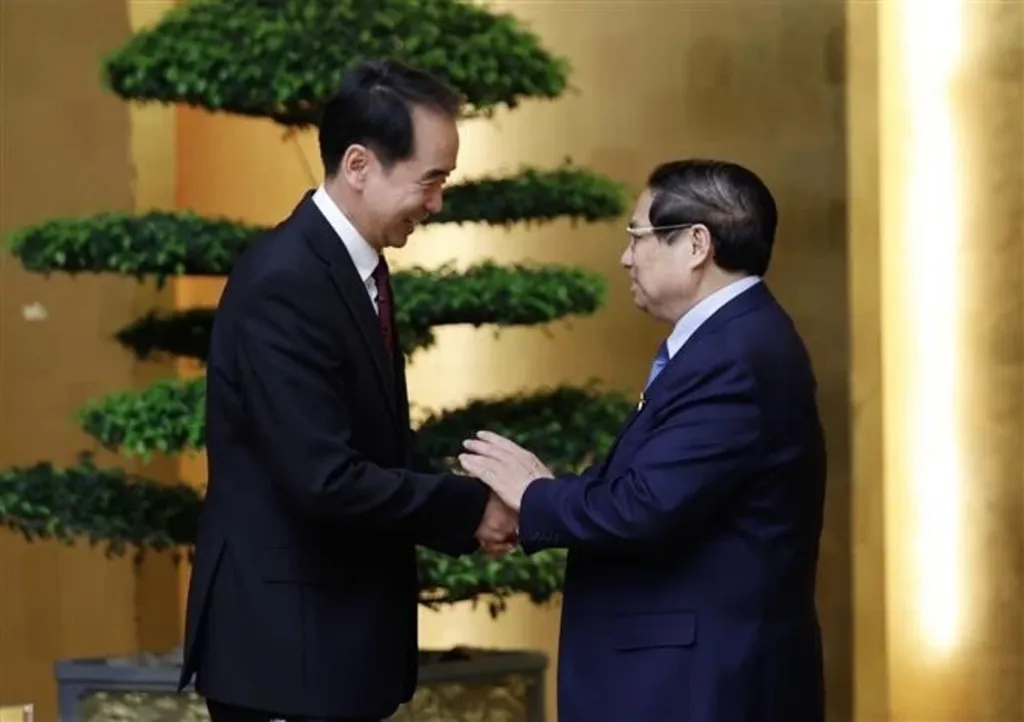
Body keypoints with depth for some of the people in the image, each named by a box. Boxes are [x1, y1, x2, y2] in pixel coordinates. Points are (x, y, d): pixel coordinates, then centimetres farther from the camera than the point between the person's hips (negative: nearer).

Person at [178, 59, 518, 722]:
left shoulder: (358, 265, 10)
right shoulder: (284, 283, -20)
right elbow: (325, 481, -25)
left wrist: (465, 507, 2)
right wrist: (470, 508, -16)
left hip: (337, 629, 9)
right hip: (284, 641, -9)